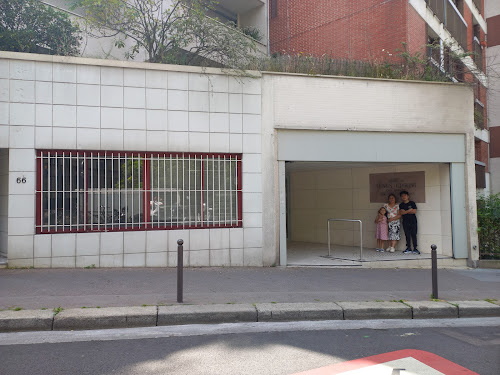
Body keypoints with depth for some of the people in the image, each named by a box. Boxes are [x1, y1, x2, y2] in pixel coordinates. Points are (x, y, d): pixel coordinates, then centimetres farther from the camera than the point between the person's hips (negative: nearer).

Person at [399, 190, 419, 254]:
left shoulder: (412, 203, 3)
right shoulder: (401, 205, 10)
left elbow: (414, 211, -8)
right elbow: (401, 213, -3)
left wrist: (405, 212, -5)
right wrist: (409, 211, -7)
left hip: (413, 221, -3)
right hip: (405, 222, 3)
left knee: (413, 235, -5)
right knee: (407, 235, 3)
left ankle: (415, 248, -2)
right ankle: (408, 249, 8)